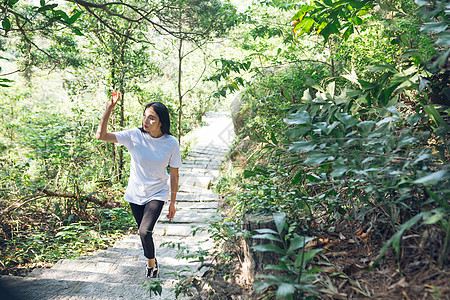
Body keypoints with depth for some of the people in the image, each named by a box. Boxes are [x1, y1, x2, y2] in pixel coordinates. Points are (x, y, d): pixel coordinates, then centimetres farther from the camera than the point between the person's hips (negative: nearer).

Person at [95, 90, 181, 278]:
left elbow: (174, 175, -5)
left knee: (145, 231, -18)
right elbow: (101, 135, -19)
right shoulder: (134, 136, -13)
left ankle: (151, 264, 11)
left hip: (157, 194, -2)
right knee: (144, 232, 15)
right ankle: (151, 261, 43)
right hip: (135, 194, 2)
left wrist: (172, 203, -1)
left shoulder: (171, 143, -14)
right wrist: (109, 108, -30)